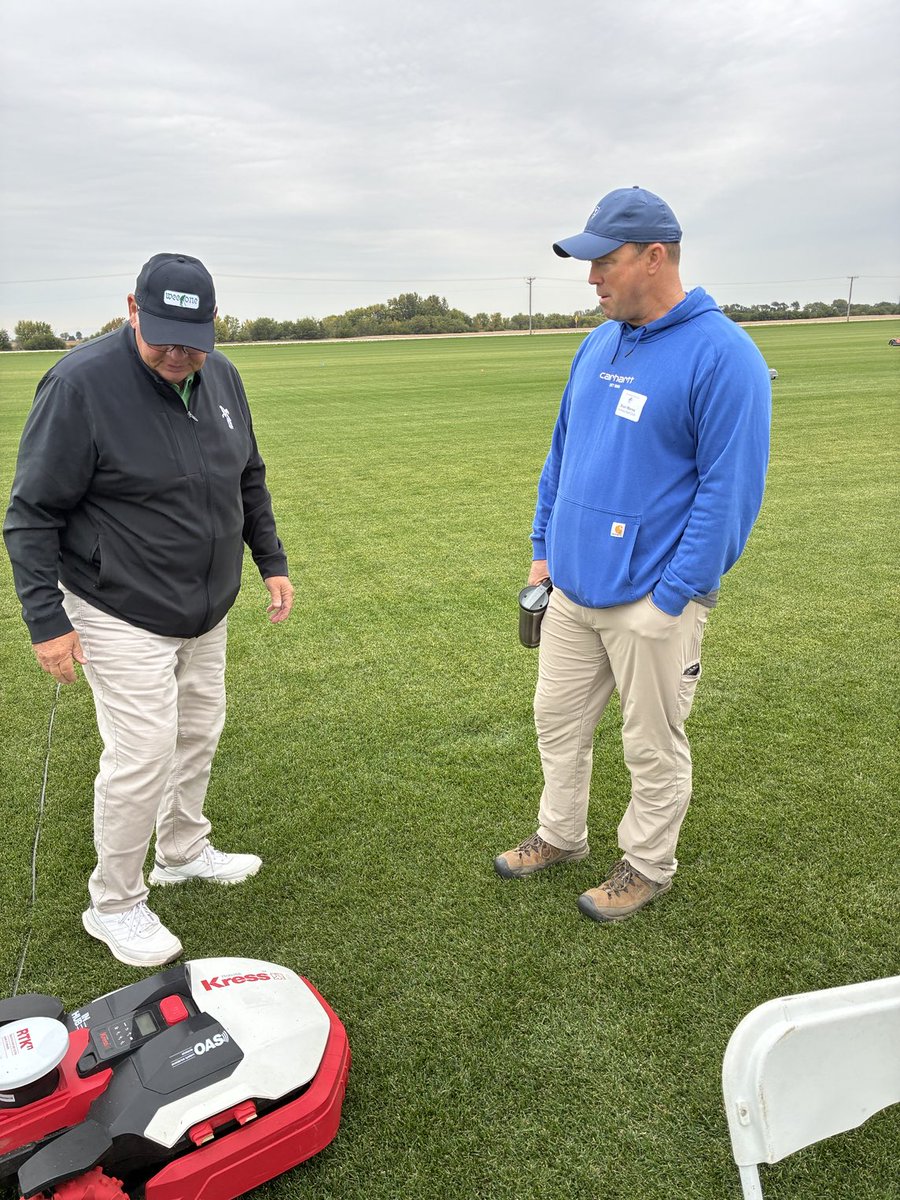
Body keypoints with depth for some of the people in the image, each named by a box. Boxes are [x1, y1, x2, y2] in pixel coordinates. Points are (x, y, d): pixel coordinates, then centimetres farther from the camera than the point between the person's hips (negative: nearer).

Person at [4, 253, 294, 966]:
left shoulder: (221, 377, 2)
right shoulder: (81, 384, -19)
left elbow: (250, 479, 15)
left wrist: (272, 561, 14)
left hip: (206, 611, 7)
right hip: (124, 616, -7)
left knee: (199, 733, 18)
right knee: (142, 757, -3)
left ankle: (184, 852, 41)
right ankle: (114, 906, 19)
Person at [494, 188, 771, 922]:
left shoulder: (721, 355, -15)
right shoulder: (598, 345, 8)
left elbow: (730, 489, -18)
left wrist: (671, 597, -18)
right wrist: (545, 548, 13)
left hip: (651, 601, -7)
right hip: (572, 586, 7)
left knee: (653, 747, 11)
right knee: (558, 722, 19)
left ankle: (647, 867, 33)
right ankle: (561, 836, 41)